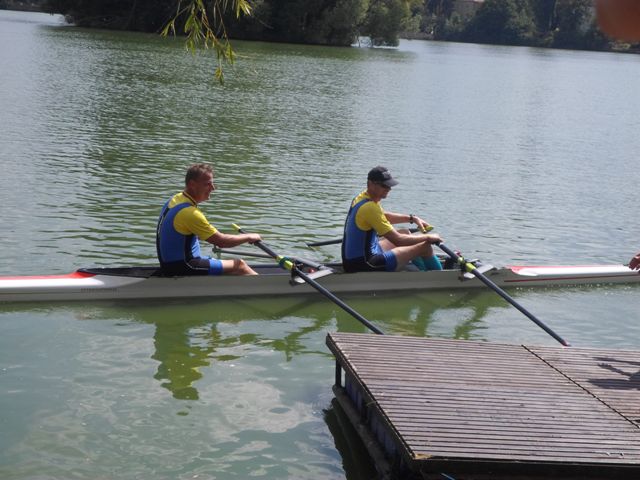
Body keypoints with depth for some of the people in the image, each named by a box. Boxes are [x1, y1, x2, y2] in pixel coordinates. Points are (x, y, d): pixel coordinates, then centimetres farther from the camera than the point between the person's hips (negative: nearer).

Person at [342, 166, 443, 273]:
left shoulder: (361, 198, 6)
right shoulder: (370, 207, -24)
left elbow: (384, 216, 27)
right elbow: (397, 240, -22)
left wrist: (412, 218, 16)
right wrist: (428, 237, -9)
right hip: (363, 265, -10)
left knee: (405, 233, 27)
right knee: (425, 246, -5)